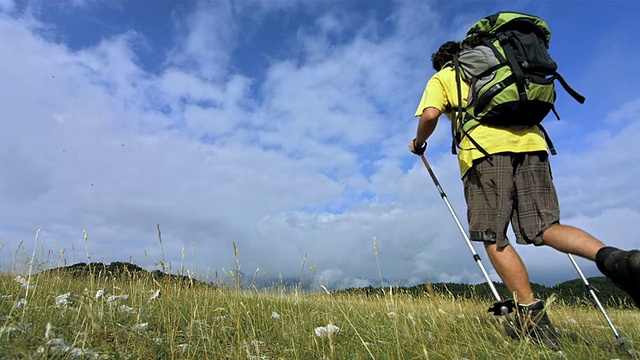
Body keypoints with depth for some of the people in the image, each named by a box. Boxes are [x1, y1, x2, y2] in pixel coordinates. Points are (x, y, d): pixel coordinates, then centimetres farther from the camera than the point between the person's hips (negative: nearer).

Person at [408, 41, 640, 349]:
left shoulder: (440, 79, 21)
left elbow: (430, 115, 0)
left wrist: (418, 143, 18)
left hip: (485, 147, -5)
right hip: (530, 139, 6)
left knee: (493, 238, -2)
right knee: (545, 227, 2)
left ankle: (533, 315, -9)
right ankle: (613, 257, -23)